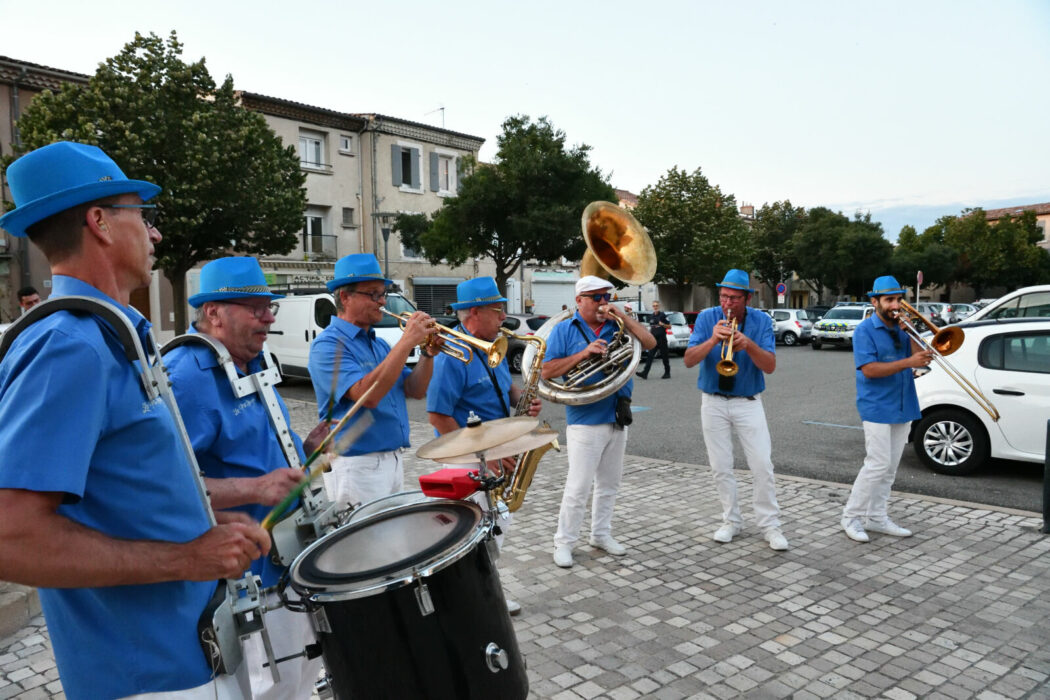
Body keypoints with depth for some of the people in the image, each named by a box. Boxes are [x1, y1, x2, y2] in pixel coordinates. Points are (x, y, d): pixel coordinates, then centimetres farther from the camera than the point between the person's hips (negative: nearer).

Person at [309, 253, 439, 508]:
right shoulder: (328, 345, -12)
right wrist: (407, 341, -25)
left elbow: (415, 390, 11)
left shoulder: (378, 343, 14)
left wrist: (428, 354, -6)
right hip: (357, 465, -8)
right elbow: (367, 395, -26)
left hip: (392, 460, 8)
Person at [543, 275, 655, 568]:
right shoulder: (565, 330, -3)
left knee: (609, 484, 16)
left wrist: (623, 316, -9)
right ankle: (564, 542, 10)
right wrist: (583, 353, -20)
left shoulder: (617, 326, 9)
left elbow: (650, 343, -1)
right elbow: (547, 371, -11)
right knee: (578, 487, -3)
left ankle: (601, 534, 30)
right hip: (584, 421, -5)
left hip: (618, 420, 5)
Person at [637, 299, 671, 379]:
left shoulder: (662, 315, -4)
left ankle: (667, 373, 15)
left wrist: (662, 324, -19)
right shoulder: (652, 316, 13)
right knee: (649, 356, -4)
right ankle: (645, 373, -10)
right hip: (654, 340, 5)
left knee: (664, 357, 4)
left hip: (662, 339, -5)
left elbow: (669, 326, -3)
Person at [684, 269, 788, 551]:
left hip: (748, 402, -1)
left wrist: (749, 344, -30)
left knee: (762, 466, -3)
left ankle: (770, 525, 10)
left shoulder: (761, 321, -5)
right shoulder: (707, 317, -5)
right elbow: (689, 360, -13)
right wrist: (713, 340, -29)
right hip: (713, 402, 1)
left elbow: (770, 366, -13)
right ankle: (731, 521, 21)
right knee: (721, 468, 7)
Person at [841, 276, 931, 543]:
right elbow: (869, 369, -18)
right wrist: (907, 363, -24)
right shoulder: (865, 330, -8)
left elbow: (922, 359, 3)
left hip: (903, 407, 7)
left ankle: (877, 518, 20)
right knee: (879, 464, -9)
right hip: (877, 408, -6)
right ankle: (852, 517, 2)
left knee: (889, 467, 10)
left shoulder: (902, 328, 11)